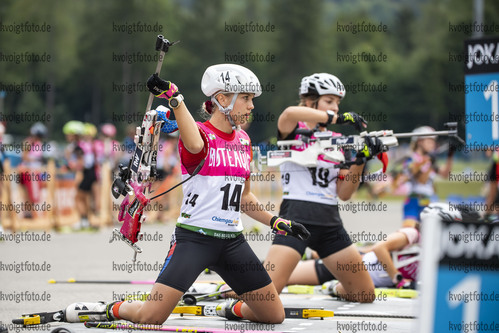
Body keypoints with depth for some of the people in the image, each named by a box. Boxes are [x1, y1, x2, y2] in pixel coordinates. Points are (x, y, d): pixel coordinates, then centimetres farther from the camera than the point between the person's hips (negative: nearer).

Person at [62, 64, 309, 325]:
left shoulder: (243, 140, 13)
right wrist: (175, 97, -42)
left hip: (232, 241, 6)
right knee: (150, 317, -16)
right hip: (194, 236, -6)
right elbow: (195, 146, -35)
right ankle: (112, 310, 15)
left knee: (274, 315, 4)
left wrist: (277, 223, 17)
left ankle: (232, 309, 32)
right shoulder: (200, 133, -7)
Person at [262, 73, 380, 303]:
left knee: (366, 295, 7)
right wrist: (339, 118, -24)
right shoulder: (294, 132, 0)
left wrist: (360, 160, -5)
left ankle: (337, 289, 38)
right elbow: (290, 114, -27)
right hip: (296, 217, -6)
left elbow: (344, 194, 9)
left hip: (330, 223, 6)